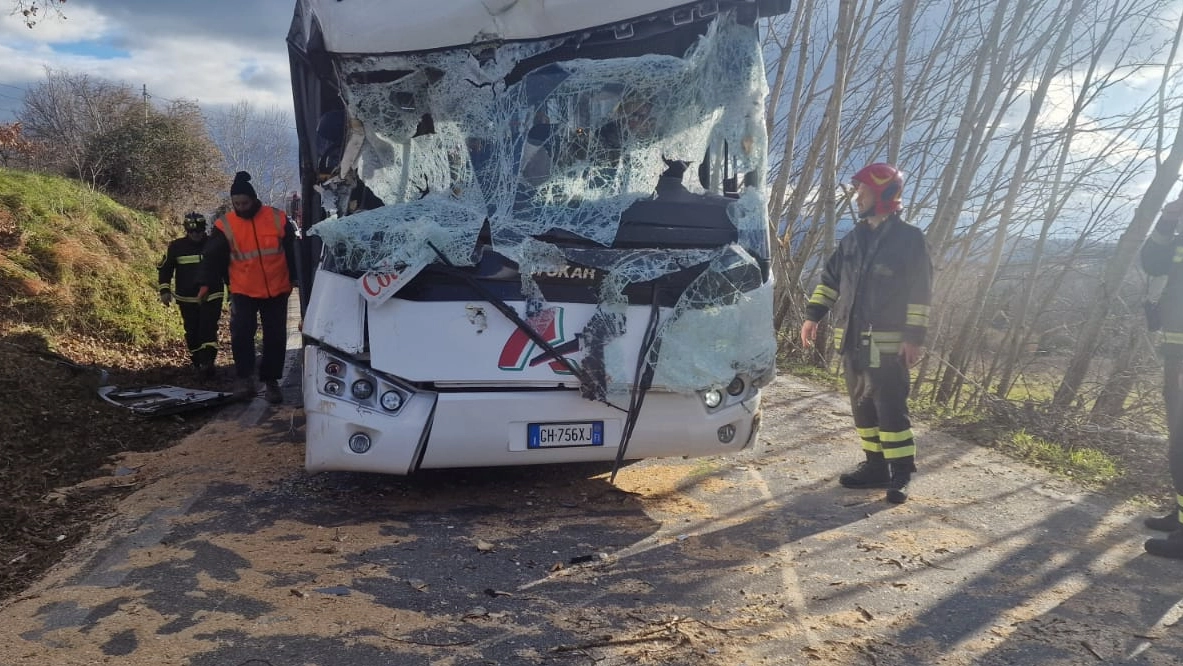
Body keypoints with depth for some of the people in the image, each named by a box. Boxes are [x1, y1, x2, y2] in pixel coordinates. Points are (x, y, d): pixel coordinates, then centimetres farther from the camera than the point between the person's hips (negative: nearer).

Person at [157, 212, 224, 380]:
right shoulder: (176, 246, -1)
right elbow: (163, 268, 8)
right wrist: (165, 290, 0)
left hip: (211, 297, -1)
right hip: (187, 299, 1)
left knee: (208, 330, -14)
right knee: (192, 333, 6)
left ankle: (208, 362, -18)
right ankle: (198, 364, 17)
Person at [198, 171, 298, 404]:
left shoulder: (278, 219, -3)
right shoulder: (225, 225, -4)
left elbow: (292, 252, 6)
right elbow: (213, 257, -1)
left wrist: (293, 279, 9)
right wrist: (206, 284, -8)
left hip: (276, 291, 1)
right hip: (243, 292, -1)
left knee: (275, 337, 5)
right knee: (241, 334, -14)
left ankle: (271, 381, 18)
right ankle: (245, 378, 0)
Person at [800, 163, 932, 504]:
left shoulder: (909, 238, -5)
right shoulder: (853, 239, 13)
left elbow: (920, 293, -8)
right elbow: (830, 278, 17)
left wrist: (914, 337, -14)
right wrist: (813, 315, 8)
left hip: (888, 343, -7)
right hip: (852, 340, 7)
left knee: (890, 408, -6)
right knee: (862, 406, 11)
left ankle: (901, 473, 3)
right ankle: (875, 466, 21)